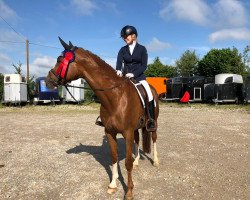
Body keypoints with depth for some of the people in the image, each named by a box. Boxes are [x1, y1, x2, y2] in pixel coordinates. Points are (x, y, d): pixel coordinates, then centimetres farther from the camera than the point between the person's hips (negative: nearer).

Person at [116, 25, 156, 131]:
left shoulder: (142, 49, 3)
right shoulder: (123, 50, 9)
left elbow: (144, 65, -4)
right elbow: (119, 61, -8)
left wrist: (133, 74, -20)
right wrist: (119, 70, -32)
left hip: (139, 76, -3)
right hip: (125, 76, 3)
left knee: (149, 94, -22)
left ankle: (151, 119, -11)